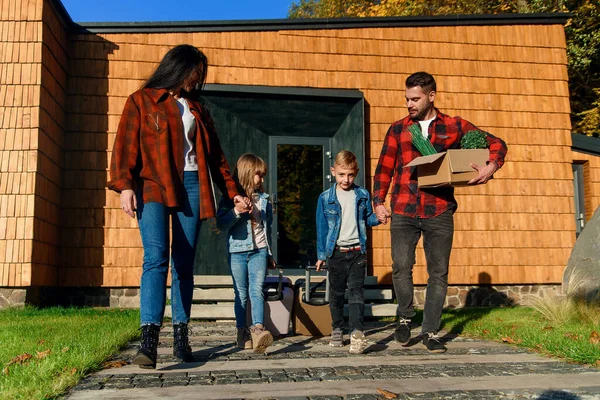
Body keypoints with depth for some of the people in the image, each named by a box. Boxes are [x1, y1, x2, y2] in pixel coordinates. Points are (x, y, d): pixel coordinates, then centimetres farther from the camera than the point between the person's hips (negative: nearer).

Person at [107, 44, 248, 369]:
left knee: (184, 264, 1)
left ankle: (180, 338, 5)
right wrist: (124, 185, -14)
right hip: (153, 186, -4)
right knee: (156, 258, -19)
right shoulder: (142, 100, 11)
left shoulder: (196, 109, 23)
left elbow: (215, 156, 24)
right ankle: (148, 340, -24)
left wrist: (233, 192, 19)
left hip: (191, 186, 4)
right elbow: (126, 144, 0)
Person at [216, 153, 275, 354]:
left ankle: (258, 329, -25)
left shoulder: (264, 199, 12)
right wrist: (236, 211, -23)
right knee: (241, 293, 5)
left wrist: (269, 253, 21)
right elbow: (221, 224, -8)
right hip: (237, 251, -2)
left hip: (259, 250, 2)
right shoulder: (230, 198, -1)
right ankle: (242, 332, 13)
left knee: (257, 290, -12)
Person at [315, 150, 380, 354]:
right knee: (336, 293, 10)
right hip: (335, 252, 1)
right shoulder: (325, 198, 0)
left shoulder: (362, 195, 4)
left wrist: (377, 218, -7)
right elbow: (322, 228, 5)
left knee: (356, 291, -10)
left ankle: (357, 332, -19)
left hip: (357, 251, 0)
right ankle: (337, 330, 24)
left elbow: (367, 218, 16)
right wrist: (321, 255, 6)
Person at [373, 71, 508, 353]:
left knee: (438, 273, 4)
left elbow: (496, 144, 11)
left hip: (439, 212, 0)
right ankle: (405, 318, 16)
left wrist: (491, 166, -9)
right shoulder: (397, 129, 11)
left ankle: (431, 332, 17)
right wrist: (378, 202, 1)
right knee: (401, 267, -10)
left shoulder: (455, 127, 8)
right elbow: (384, 169, 12)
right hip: (403, 213, 0)